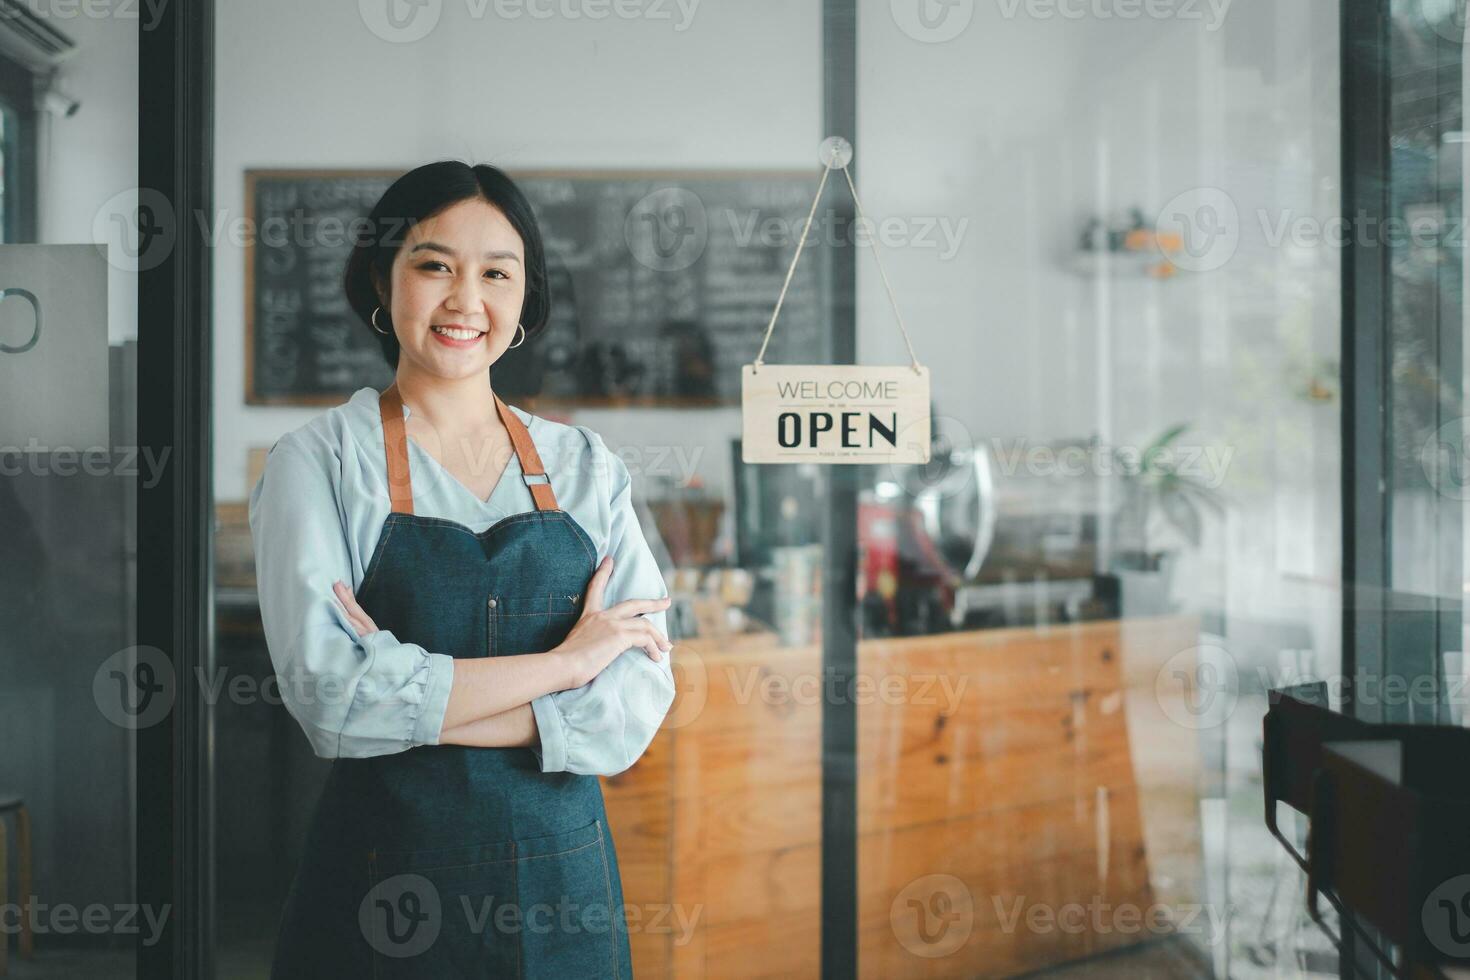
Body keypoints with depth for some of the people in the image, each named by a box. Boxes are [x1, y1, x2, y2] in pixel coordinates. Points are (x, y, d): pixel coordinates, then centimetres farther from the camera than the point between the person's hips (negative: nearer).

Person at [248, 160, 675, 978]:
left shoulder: (588, 466, 3)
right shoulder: (318, 462, -5)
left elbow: (639, 697, -6)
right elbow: (330, 695, -17)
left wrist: (418, 705, -16)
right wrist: (561, 662, -13)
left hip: (564, 874, 3)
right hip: (388, 878, -2)